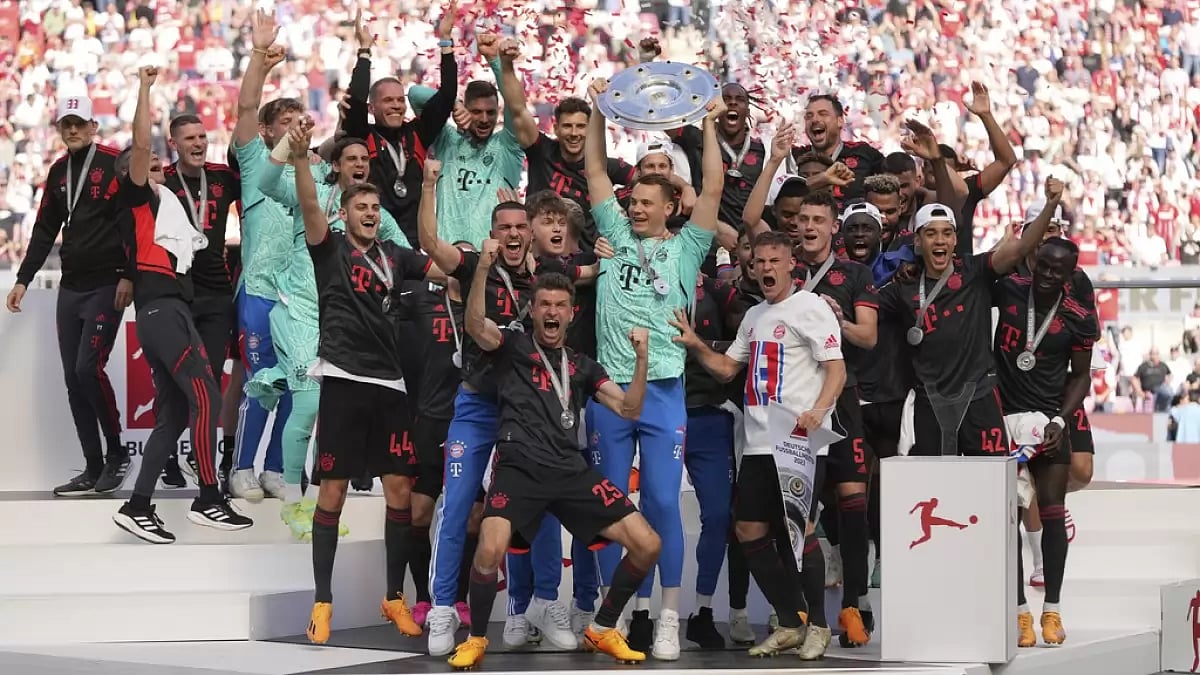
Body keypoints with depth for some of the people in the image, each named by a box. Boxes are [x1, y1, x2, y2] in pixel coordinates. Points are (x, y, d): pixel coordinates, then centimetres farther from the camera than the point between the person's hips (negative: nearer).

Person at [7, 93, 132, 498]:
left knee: (88, 369, -15)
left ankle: (117, 453, 3)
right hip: (70, 288, 7)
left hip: (107, 286, -7)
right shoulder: (58, 172, 14)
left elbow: (132, 221, -13)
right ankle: (94, 468, 11)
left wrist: (128, 275, -20)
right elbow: (45, 230, 18)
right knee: (73, 380, 4)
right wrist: (23, 280, 15)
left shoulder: (113, 164, -7)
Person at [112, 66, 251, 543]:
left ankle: (138, 507, 5)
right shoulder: (140, 195, 3)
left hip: (169, 307, 9)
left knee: (172, 413, 6)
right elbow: (139, 144, -11)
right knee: (205, 396, -14)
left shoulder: (169, 200, 26)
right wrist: (144, 88, -11)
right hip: (161, 306, -9)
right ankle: (209, 500, -12)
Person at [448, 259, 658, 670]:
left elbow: (629, 410, 14)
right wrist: (483, 268, -24)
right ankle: (476, 639, -4)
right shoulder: (512, 346, 11)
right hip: (519, 468, -4)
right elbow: (476, 325, -11)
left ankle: (602, 630, 17)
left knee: (647, 546, -5)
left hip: (571, 471, 4)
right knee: (490, 551, -31)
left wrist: (641, 357, 1)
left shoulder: (583, 366, 22)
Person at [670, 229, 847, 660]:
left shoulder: (810, 307, -4)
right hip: (759, 443, 8)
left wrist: (817, 410, -26)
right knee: (750, 532, 6)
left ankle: (817, 625, 7)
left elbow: (836, 369, -10)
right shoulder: (754, 316, 20)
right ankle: (791, 623, 16)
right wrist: (694, 345, 8)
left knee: (799, 532, -7)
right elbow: (727, 368, 25)